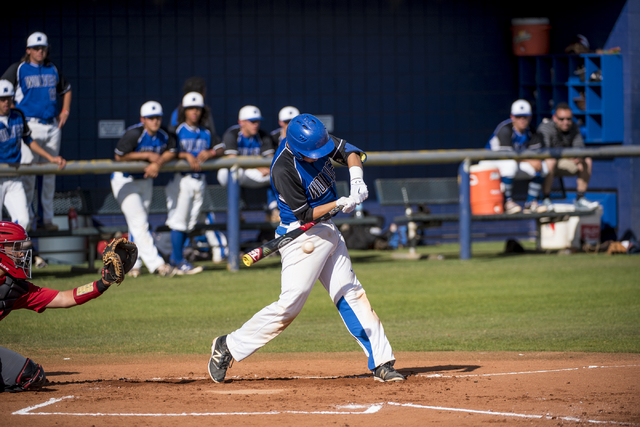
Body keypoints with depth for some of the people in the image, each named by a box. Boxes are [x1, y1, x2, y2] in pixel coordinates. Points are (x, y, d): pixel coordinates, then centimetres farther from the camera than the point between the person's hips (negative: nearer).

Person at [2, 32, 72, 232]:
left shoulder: (53, 69, 13)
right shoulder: (18, 69, -2)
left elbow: (66, 90, 29)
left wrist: (65, 111, 16)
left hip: (52, 125, 5)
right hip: (30, 125, -5)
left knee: (49, 172, 7)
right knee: (28, 171, -8)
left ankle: (46, 217, 14)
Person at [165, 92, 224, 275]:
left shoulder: (206, 133, 13)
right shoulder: (177, 131, -3)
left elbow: (221, 148, 12)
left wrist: (210, 153, -7)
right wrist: (187, 155, -23)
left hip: (200, 180, 6)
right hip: (181, 179, -5)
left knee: (190, 223, 7)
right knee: (179, 220, -9)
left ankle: (175, 258, 16)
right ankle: (179, 261, -8)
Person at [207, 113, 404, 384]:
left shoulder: (316, 140, -5)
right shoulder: (284, 170, -26)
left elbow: (349, 152, 5)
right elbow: (304, 214, -21)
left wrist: (356, 179, -14)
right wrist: (340, 204, -28)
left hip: (328, 234, 8)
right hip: (302, 237, -8)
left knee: (351, 296, 7)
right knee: (289, 305, -13)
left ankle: (381, 363, 9)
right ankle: (228, 347, 0)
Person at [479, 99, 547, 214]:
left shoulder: (531, 131, -1)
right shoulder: (505, 130, -25)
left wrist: (537, 161, -26)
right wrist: (529, 161, -26)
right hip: (492, 162, -8)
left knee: (541, 166, -7)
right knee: (510, 164, -41)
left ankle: (531, 202, -3)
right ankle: (507, 202, -28)